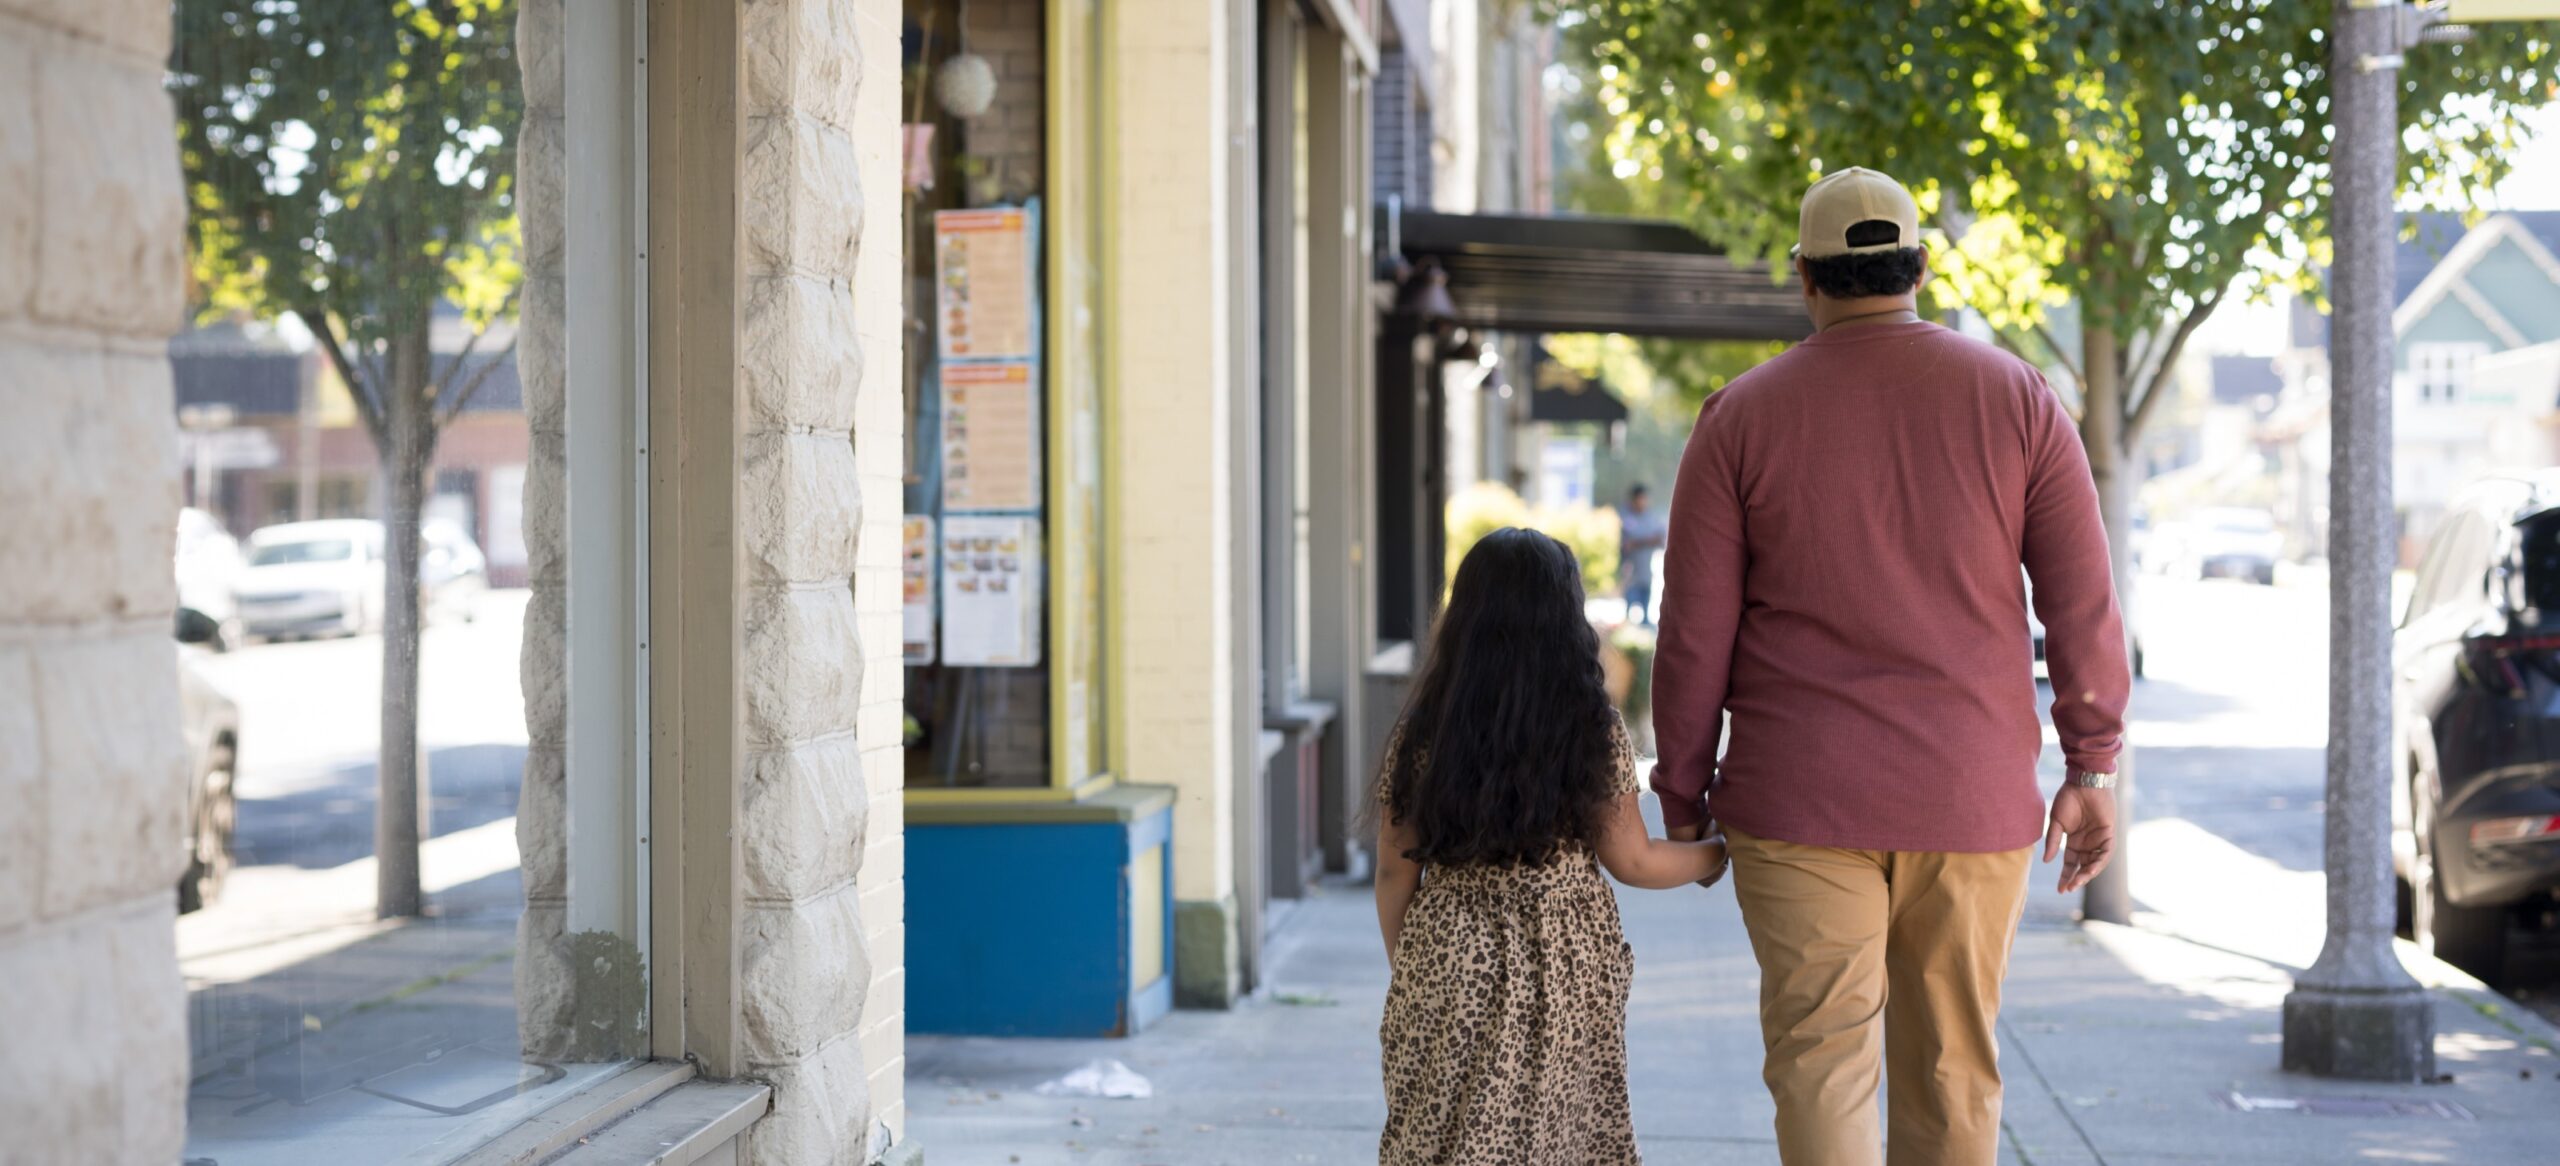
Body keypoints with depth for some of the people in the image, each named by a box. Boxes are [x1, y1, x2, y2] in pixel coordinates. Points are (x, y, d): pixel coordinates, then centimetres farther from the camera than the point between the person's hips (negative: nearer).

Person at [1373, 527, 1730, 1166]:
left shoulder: (1421, 736, -4)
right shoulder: (1593, 733, -8)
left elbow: (1396, 872, 1)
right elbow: (1631, 860, -2)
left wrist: (1405, 972, 14)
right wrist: (1718, 853, 16)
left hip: (1447, 969, 1)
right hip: (1565, 972, -1)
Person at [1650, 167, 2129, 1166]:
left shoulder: (1742, 417, -1)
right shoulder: (2015, 398, 1)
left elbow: (1695, 633, -1)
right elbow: (2083, 604, -1)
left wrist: (1683, 797, 7)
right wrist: (2091, 770, 6)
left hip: (1800, 802, -2)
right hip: (1972, 800, 2)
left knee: (1820, 1064, -2)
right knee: (1952, 1075, 13)